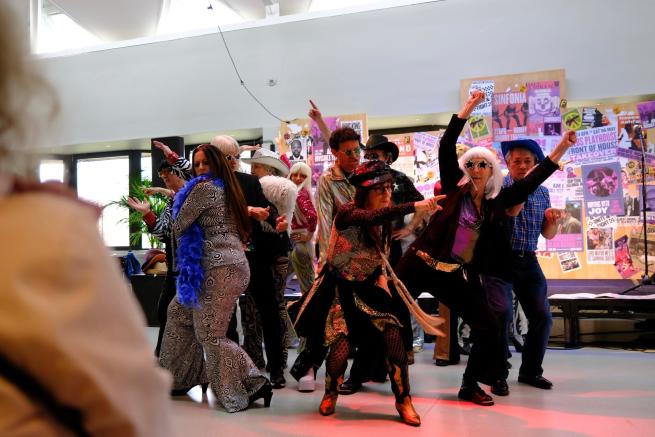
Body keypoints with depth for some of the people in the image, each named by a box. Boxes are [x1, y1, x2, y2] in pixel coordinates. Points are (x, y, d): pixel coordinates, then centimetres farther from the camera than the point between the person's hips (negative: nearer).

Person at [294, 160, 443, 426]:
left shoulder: (384, 222, -4)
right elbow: (373, 217, -45)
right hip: (339, 288, -4)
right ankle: (330, 393, 21)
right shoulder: (347, 212, -22)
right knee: (341, 346, -13)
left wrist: (383, 276, -2)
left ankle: (403, 401, 1)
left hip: (369, 287, 4)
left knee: (393, 334, -16)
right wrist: (416, 206, -54)